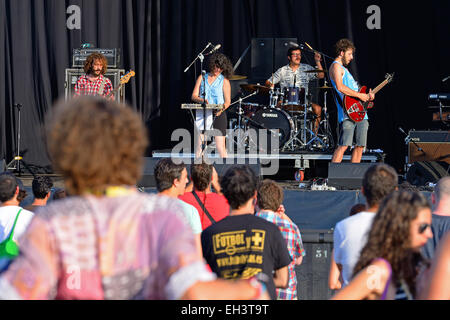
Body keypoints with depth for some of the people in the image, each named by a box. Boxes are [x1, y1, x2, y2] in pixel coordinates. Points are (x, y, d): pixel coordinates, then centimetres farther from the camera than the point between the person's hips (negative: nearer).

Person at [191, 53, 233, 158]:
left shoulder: (224, 81, 7)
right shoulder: (202, 78, 12)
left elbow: (227, 101, 2)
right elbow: (194, 96, 6)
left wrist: (221, 109, -20)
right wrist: (202, 100, -16)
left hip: (218, 115, -2)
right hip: (202, 114, 2)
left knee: (220, 147, -9)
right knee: (199, 144, -3)